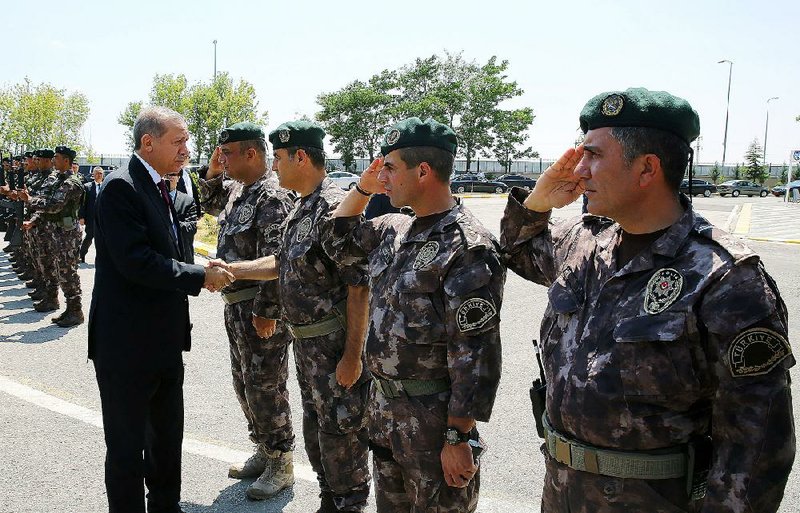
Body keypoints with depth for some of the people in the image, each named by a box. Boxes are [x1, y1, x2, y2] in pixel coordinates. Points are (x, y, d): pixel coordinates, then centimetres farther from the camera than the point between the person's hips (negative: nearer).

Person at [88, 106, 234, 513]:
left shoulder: (158, 188, 12)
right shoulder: (121, 186, -17)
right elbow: (135, 261, -25)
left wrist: (204, 271, 4)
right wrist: (200, 277, -20)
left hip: (163, 339, 9)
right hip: (127, 343, -9)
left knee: (167, 436, 22)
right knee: (127, 446, 6)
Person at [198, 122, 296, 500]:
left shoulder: (272, 196, -19)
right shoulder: (238, 189, 10)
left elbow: (275, 261, -23)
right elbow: (210, 205, 31)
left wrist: (265, 312, -23)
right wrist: (213, 174, 13)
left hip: (260, 309, -10)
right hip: (236, 305, 10)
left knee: (265, 387, 1)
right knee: (245, 383, 18)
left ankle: (281, 465, 17)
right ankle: (263, 453, 33)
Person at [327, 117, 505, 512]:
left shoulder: (466, 248, -21)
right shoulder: (394, 230, 5)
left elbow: (475, 354, -22)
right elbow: (340, 242, 22)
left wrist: (458, 437, -20)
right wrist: (363, 188, 8)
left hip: (432, 415, -8)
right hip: (384, 405, 8)